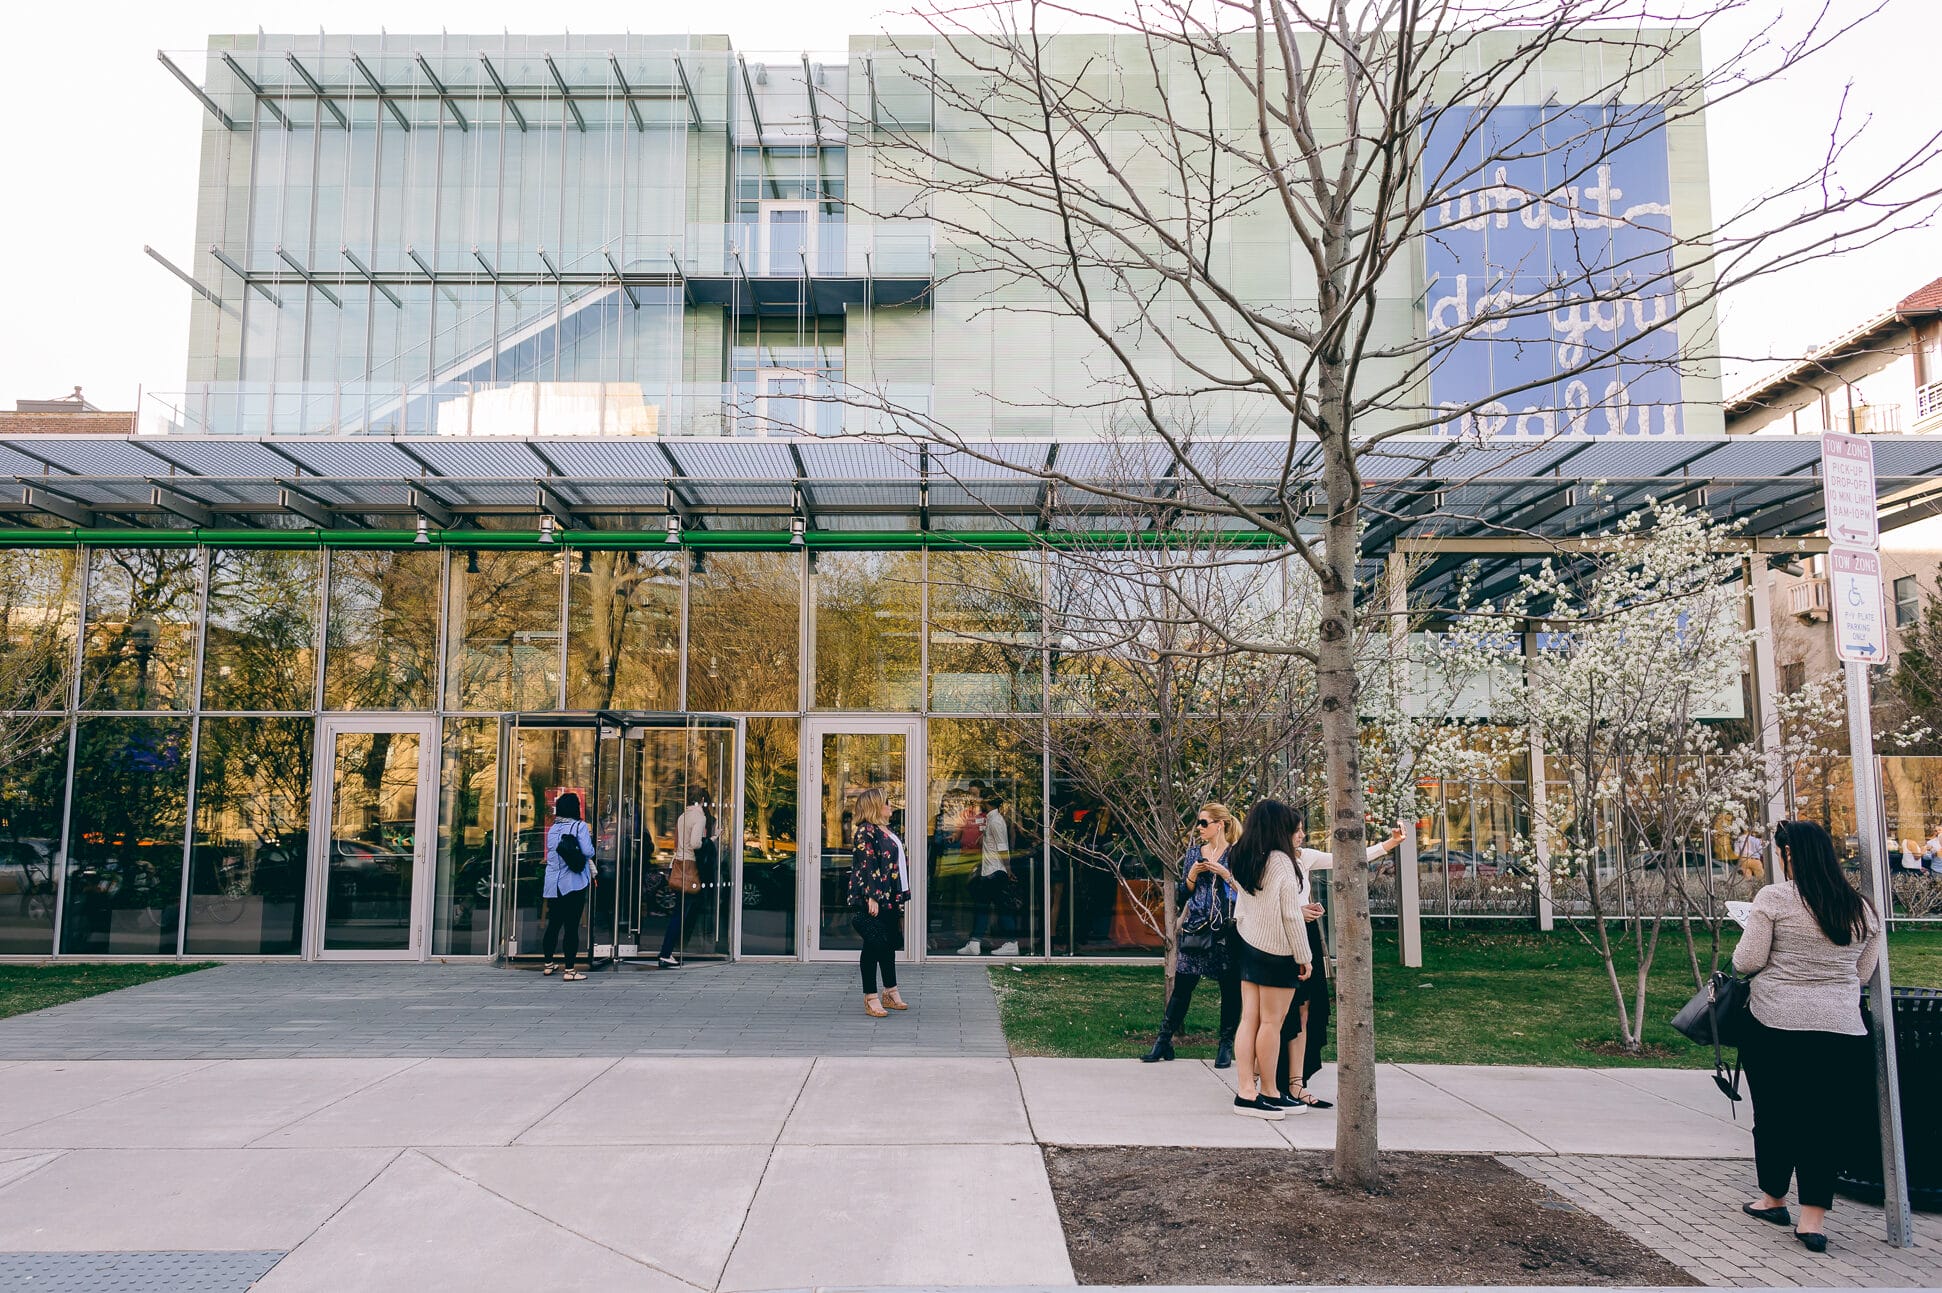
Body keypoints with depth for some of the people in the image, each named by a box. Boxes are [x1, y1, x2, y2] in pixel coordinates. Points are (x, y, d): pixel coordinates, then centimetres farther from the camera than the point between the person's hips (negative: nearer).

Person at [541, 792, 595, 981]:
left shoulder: (552, 829, 9)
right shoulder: (579, 826, -9)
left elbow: (551, 852, 17)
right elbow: (588, 852, -16)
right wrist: (590, 840, 3)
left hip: (553, 885, 6)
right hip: (574, 884, -6)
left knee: (553, 924, 17)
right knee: (571, 927, -3)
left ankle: (548, 964, 27)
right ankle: (570, 970, -2)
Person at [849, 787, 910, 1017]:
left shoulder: (887, 830, 15)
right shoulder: (866, 831, -13)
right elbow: (867, 865, -19)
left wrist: (902, 895, 19)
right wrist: (872, 897, -23)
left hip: (891, 898, 10)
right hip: (873, 900, -10)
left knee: (890, 943, 15)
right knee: (874, 944, -5)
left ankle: (890, 992, 26)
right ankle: (870, 997, 2)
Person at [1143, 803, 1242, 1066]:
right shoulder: (1194, 852, 12)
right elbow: (1183, 893, 14)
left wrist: (1226, 875, -15)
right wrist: (1191, 876, -4)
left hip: (1228, 928, -3)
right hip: (1196, 926, 3)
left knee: (1230, 988, 3)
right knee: (1182, 985, 2)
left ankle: (1226, 1046, 14)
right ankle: (1164, 1041, 7)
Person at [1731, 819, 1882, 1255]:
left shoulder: (1773, 898, -9)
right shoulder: (1860, 908, 5)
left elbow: (1747, 962, -8)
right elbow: (1862, 974, 13)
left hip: (1776, 1027, -3)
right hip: (1842, 1031, 4)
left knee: (1773, 1116, 12)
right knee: (1823, 1122, 8)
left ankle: (1773, 1198, 27)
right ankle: (1813, 1219, 5)